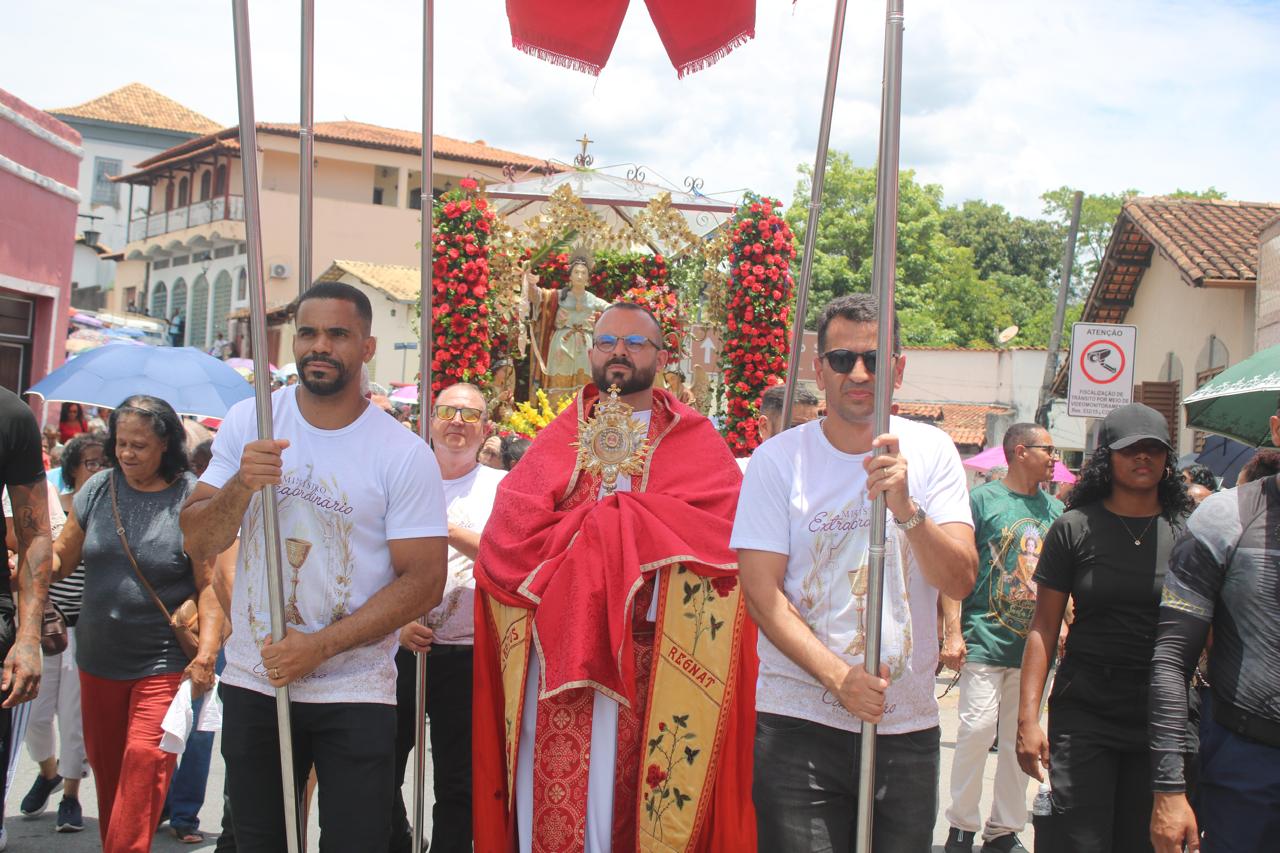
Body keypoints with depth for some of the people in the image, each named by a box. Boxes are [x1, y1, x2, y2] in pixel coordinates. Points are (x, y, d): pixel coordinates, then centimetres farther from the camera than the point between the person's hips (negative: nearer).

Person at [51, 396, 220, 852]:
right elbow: (61, 557, 9)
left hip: (162, 664, -5)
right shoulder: (98, 488, 3)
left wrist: (206, 653, -18)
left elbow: (209, 584, -10)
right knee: (105, 764, 14)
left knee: (144, 761, -14)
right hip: (98, 659, 5)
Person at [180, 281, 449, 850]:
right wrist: (242, 485, -20)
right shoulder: (248, 423, 1)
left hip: (355, 694, -3)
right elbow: (197, 543, 0)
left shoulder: (405, 455, -9)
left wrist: (320, 647, -19)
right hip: (252, 681, 3)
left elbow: (424, 582, -11)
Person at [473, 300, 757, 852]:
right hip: (560, 652, 1)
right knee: (558, 799, -1)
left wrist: (600, 518, -9)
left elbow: (724, 521, -10)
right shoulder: (559, 439, 14)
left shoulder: (695, 442, 9)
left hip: (661, 660, -1)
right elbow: (508, 531, -1)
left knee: (640, 796, -1)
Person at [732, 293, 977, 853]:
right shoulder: (778, 459, -3)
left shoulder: (931, 452, 2)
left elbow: (960, 581, -6)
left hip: (909, 724, 2)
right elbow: (762, 592, -8)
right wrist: (837, 676, -18)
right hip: (799, 726, -2)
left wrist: (906, 508, -23)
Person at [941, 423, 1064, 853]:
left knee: (1020, 738, 8)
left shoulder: (1056, 509, 12)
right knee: (978, 728, -9)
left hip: (1035, 644, 5)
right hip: (985, 639, -5)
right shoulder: (982, 499, -3)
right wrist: (953, 633, -13)